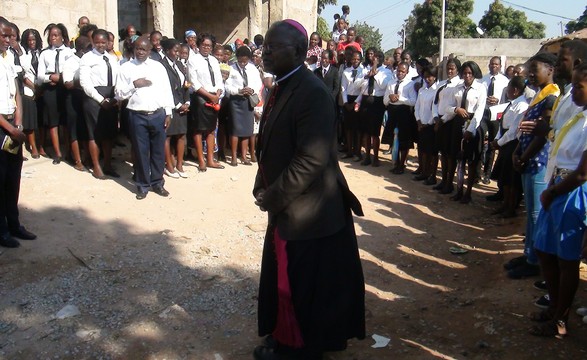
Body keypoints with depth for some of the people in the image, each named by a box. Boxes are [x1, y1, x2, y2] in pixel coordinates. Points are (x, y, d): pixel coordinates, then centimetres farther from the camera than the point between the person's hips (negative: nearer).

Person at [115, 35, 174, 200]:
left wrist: (168, 113, 3)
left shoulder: (158, 66, 8)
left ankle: (157, 183, 22)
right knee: (141, 151, 5)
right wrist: (134, 85, -13)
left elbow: (166, 90, 8)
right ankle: (143, 185, 18)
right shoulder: (126, 68, 2)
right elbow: (119, 95, 0)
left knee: (158, 150, 9)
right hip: (137, 116, -2)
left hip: (158, 115, 2)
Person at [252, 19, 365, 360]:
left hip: (307, 211, -9)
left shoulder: (313, 93, -22)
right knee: (285, 280, 21)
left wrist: (273, 197, -19)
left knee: (300, 284, 8)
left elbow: (312, 159, -26)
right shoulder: (283, 88, 8)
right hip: (288, 206, 9)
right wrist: (264, 187, 7)